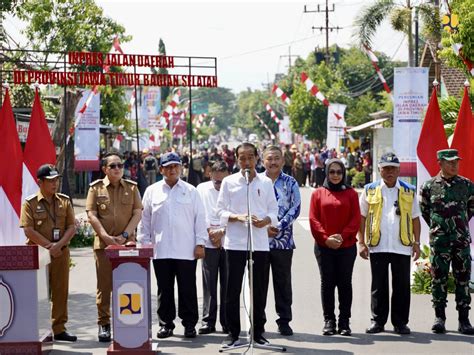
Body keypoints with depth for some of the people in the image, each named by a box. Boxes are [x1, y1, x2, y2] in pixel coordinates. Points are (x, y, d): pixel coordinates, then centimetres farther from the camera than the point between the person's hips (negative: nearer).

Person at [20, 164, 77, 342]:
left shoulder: (64, 201, 8)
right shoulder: (30, 203, -3)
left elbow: (72, 227, 3)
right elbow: (29, 231, -10)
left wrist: (59, 245, -12)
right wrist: (49, 245, -15)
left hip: (61, 252, 3)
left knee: (61, 291, 4)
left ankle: (59, 329, 11)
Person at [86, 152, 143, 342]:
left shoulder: (132, 187, 9)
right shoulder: (96, 188, 5)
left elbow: (137, 213, 4)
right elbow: (92, 215, -1)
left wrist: (124, 236, -7)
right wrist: (106, 237, -11)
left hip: (127, 243, 1)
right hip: (103, 243, -1)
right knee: (104, 284, 1)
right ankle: (103, 323, 7)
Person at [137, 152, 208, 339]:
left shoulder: (191, 191, 7)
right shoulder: (152, 191, 10)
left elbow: (200, 218, 5)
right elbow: (144, 220, 11)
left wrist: (200, 244, -1)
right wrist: (144, 244, 5)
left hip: (186, 250, -1)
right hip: (160, 250, 1)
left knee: (187, 289, 1)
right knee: (164, 290, 6)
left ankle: (189, 324, 9)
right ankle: (166, 324, 15)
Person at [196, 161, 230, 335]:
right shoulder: (202, 189, 8)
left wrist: (222, 231, -11)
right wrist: (210, 232, -5)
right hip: (209, 242, 1)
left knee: (228, 284, 1)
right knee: (209, 284, 1)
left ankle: (227, 322, 7)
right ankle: (208, 321, 5)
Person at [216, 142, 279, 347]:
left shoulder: (266, 183, 9)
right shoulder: (229, 182, 4)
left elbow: (274, 211, 9)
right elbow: (220, 211, 2)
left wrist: (266, 220, -12)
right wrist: (238, 217, -15)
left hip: (259, 242, 2)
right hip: (235, 243, -1)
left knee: (258, 289, 6)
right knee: (233, 289, -1)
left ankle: (258, 332, 16)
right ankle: (233, 334, 6)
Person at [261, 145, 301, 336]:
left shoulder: (290, 183, 5)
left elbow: (295, 208, -3)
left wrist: (279, 227, -14)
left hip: (283, 240, 0)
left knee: (283, 282, 5)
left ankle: (284, 321, 13)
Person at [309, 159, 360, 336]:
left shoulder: (351, 193, 6)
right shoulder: (318, 193, 6)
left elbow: (356, 219, 0)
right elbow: (313, 219, 0)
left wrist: (342, 236, -12)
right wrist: (325, 238, -11)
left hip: (347, 246, 0)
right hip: (324, 246, 0)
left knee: (345, 283, 3)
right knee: (327, 283, 3)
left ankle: (344, 322, 8)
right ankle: (329, 321, 8)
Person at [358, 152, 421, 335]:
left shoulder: (409, 191, 9)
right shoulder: (370, 190, 6)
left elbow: (415, 218, 12)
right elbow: (362, 217, 8)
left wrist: (416, 242, 5)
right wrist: (362, 242, 1)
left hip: (402, 247, 0)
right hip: (377, 246, 0)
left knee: (402, 286, 3)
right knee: (378, 286, 5)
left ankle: (400, 323, 12)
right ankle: (377, 321, 14)